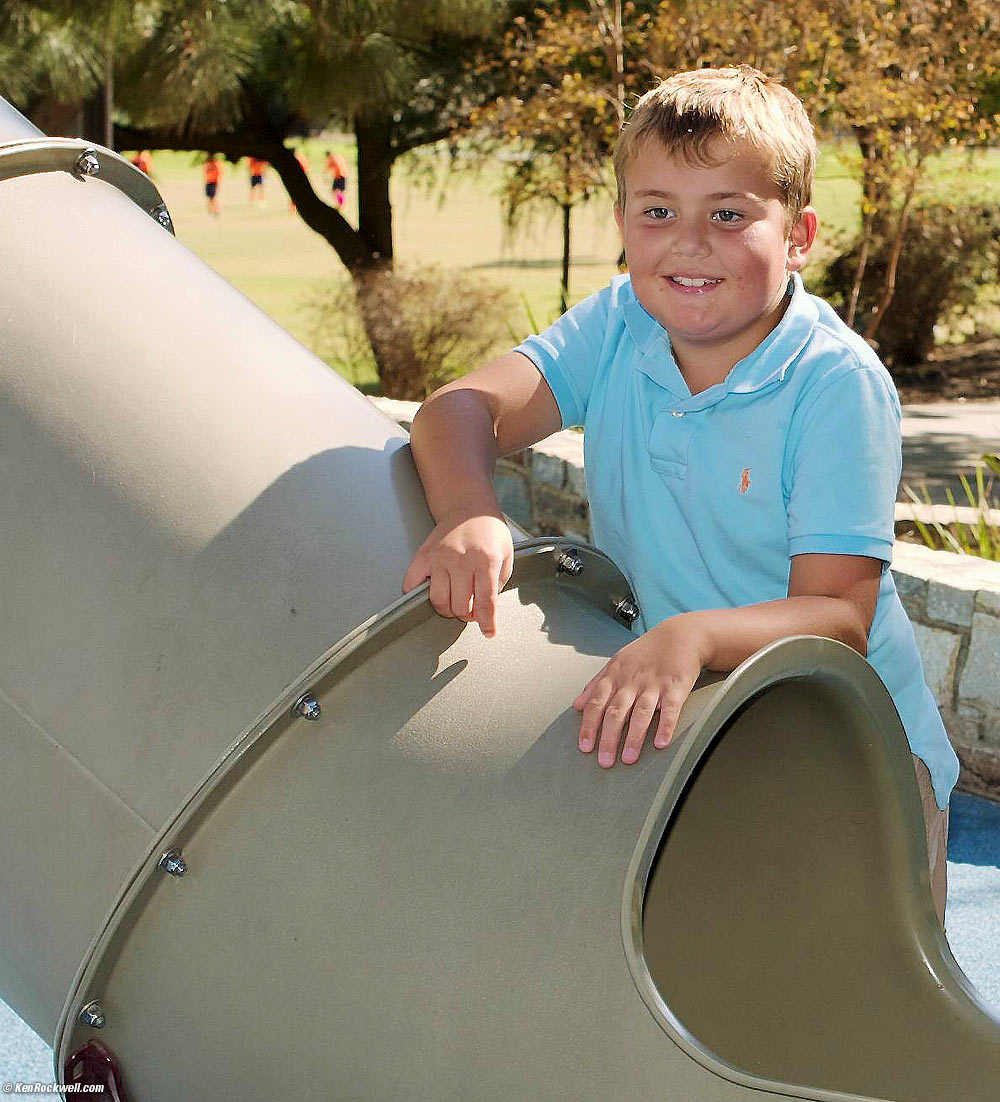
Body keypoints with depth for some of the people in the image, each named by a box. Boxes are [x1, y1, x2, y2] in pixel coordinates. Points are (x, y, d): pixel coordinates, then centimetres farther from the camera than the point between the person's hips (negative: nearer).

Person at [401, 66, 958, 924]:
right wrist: (469, 513, -34)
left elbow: (840, 616, -24)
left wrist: (695, 636, -43)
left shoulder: (839, 384, -18)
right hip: (657, 725, 4)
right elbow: (462, 409, -12)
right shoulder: (617, 326, -1)